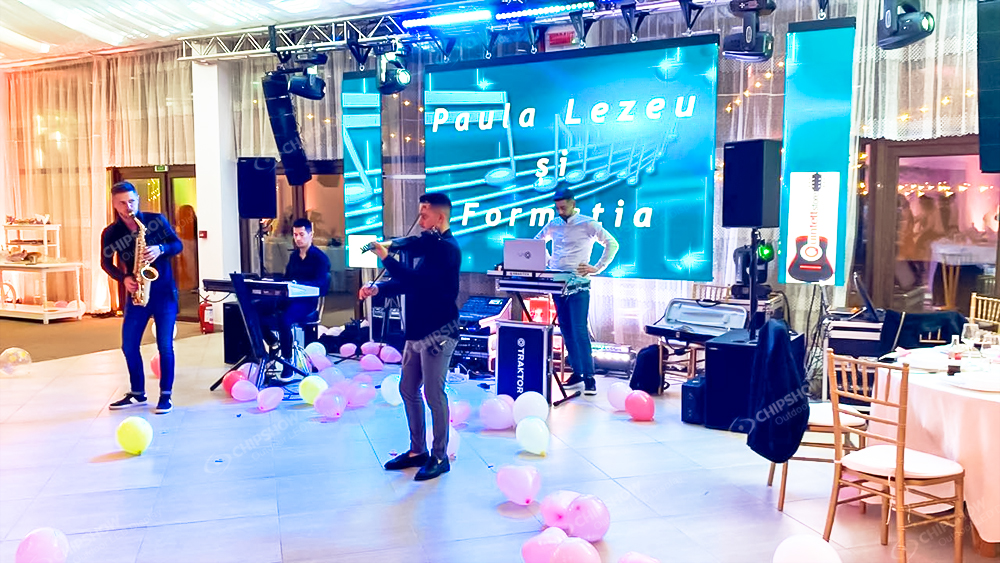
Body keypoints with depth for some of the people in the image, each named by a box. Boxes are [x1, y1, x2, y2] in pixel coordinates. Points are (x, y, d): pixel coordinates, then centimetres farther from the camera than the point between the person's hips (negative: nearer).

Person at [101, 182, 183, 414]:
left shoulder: (156, 220, -4)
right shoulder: (110, 233, 0)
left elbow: (178, 245, 0)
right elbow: (106, 263, 9)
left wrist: (160, 249, -20)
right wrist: (124, 278, -8)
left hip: (164, 292, -3)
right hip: (136, 294, 3)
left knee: (165, 346, -3)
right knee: (129, 345, 5)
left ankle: (165, 395, 8)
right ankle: (137, 394, 22)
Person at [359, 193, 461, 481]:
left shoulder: (446, 248, -15)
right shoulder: (428, 244, 14)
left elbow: (417, 280, -27)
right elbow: (409, 282, 17)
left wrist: (386, 258, -23)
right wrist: (378, 288, 2)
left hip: (438, 332, -10)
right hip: (418, 330, 10)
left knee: (434, 395, -3)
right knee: (408, 390, 14)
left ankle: (439, 457, 11)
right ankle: (417, 451, 27)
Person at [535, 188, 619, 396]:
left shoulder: (587, 224, -3)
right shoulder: (553, 225, 11)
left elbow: (612, 244, -4)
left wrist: (597, 268, -8)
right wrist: (546, 262, 13)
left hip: (578, 285, -5)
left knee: (579, 330, -11)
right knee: (566, 330, 7)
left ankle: (589, 376, -6)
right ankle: (577, 372, 15)